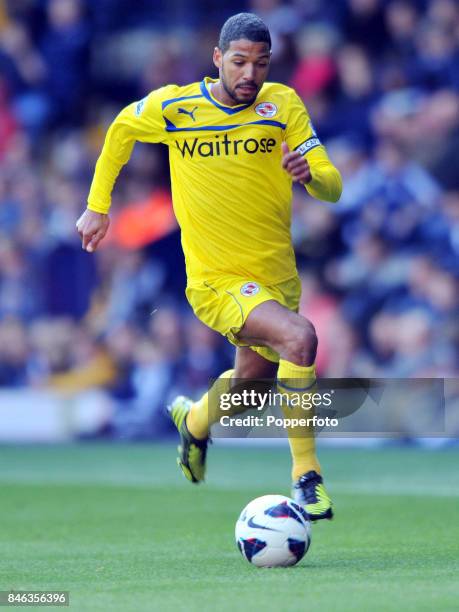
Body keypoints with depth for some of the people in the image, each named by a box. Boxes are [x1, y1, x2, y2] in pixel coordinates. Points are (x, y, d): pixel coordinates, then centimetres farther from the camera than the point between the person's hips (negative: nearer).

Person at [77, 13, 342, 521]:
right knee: (300, 338, -30)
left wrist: (308, 174, -31)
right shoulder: (173, 107, -10)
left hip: (278, 277, 4)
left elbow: (332, 188, -8)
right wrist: (97, 206, 13)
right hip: (217, 281, -4)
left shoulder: (283, 105, -6)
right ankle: (305, 476, -21)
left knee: (251, 384, 24)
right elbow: (121, 129, 12)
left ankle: (195, 420, 59)